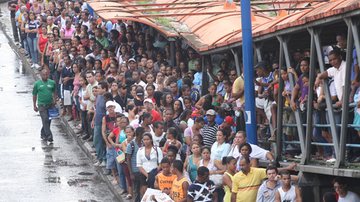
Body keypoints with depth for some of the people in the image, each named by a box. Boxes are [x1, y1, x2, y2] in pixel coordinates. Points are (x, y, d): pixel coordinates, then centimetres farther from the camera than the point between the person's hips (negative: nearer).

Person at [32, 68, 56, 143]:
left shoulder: (52, 83, 4)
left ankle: (43, 134, 26)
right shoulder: (37, 84, -2)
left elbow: (54, 93, 15)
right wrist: (34, 106, 4)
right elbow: (34, 95, 4)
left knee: (48, 121, 10)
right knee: (45, 120, -11)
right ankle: (49, 136, -13)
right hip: (42, 105, -3)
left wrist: (54, 102, 6)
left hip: (50, 105, 3)